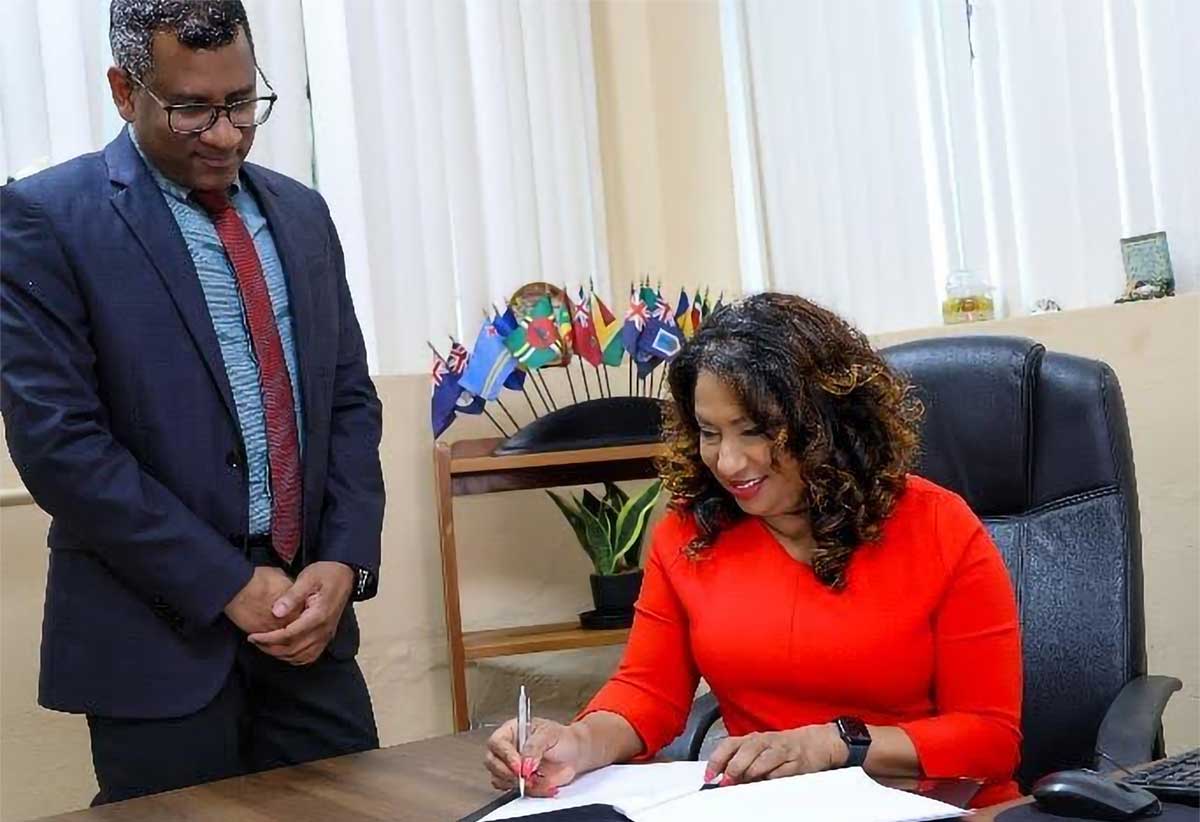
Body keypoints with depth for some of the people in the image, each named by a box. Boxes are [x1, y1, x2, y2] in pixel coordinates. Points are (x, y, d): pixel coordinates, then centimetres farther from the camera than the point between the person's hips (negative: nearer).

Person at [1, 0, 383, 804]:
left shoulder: (300, 213, 10)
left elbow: (350, 399, 10)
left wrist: (343, 563, -5)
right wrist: (229, 585, -14)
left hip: (307, 613, 5)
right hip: (159, 632, -4)